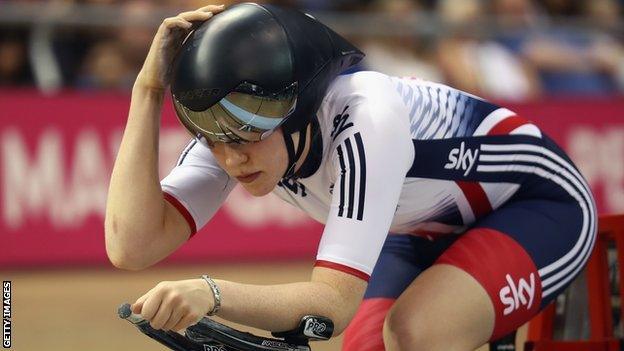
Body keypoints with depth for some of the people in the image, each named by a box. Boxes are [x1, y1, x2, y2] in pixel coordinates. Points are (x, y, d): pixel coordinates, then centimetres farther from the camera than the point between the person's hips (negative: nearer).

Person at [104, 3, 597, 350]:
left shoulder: (365, 120, -38)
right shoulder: (233, 131, -18)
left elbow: (336, 300, -41)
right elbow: (132, 245, -30)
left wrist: (211, 293, -58)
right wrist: (149, 89, -34)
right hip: (425, 233, 8)